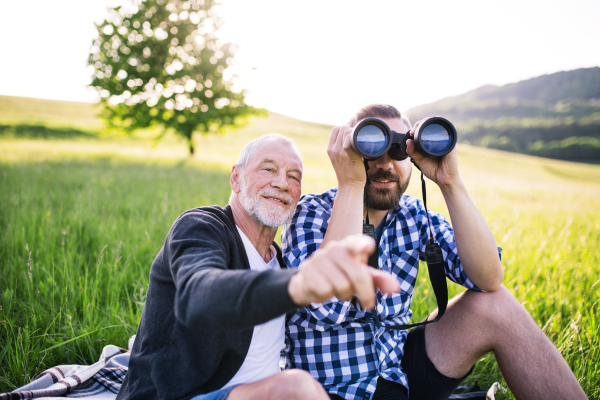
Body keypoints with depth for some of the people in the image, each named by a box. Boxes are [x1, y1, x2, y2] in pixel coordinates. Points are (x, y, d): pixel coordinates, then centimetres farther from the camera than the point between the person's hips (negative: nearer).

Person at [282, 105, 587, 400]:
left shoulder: (415, 216, 1)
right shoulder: (312, 212, -13)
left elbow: (488, 279, -13)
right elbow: (330, 308, -32)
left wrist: (450, 183, -21)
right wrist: (350, 184, -29)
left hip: (401, 366, 5)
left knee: (494, 305, -11)